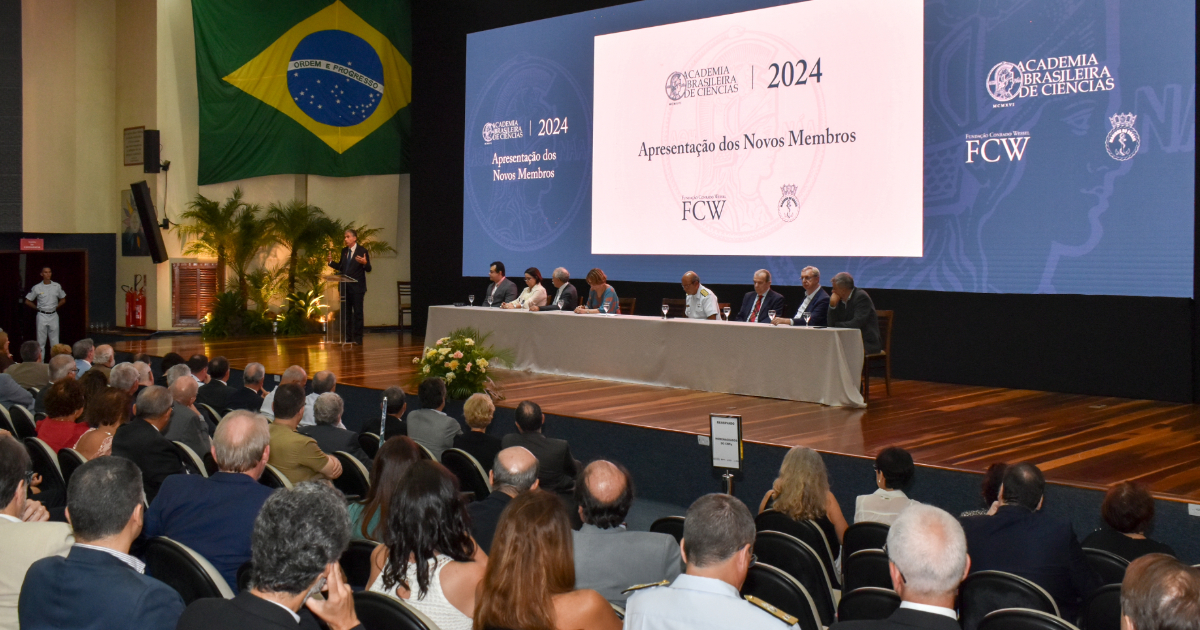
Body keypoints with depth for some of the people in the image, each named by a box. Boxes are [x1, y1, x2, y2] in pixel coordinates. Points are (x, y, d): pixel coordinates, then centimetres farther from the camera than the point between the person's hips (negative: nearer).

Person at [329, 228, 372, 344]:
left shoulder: (362, 251, -5)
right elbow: (340, 267, 15)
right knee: (345, 312, 9)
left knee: (357, 312, 0)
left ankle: (357, 338, 5)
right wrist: (330, 262, 1)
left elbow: (368, 269, -8)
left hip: (357, 286, -6)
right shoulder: (344, 251, 11)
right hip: (344, 286, 6)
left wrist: (365, 263, -29)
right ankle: (346, 337, 16)